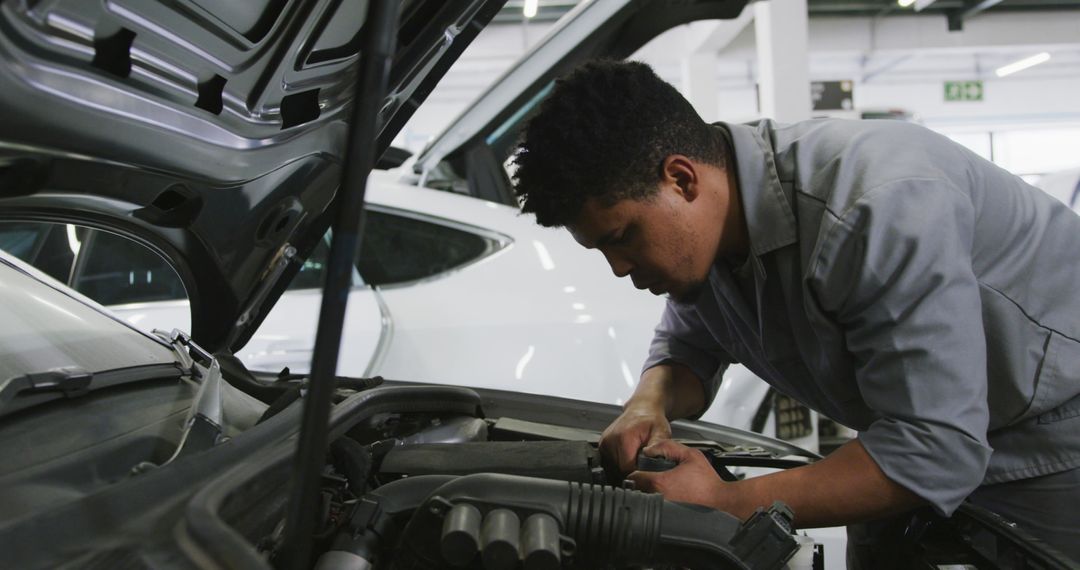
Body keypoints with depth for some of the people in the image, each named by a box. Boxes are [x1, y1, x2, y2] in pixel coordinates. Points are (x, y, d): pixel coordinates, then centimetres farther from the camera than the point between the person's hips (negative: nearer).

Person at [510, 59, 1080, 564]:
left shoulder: (879, 208, -37)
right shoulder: (701, 228, -11)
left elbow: (933, 449, -37)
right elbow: (686, 345, 5)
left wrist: (730, 504, -35)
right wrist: (649, 406, -19)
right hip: (933, 431, 7)